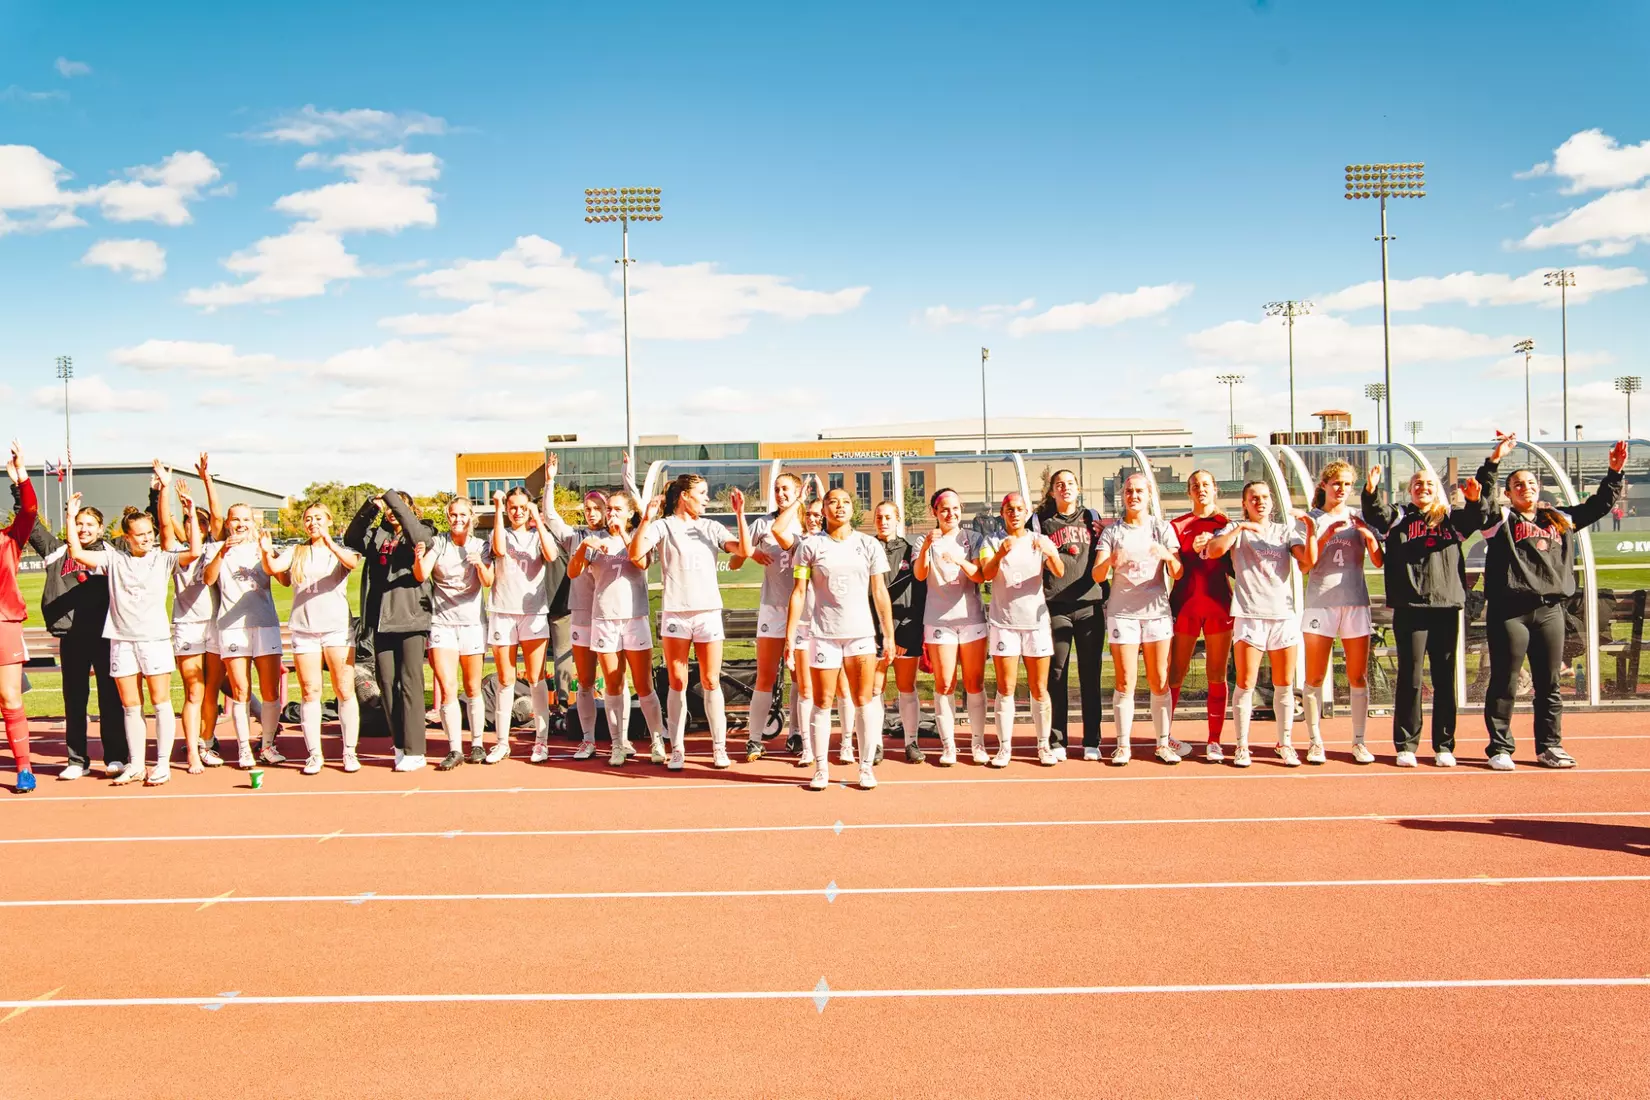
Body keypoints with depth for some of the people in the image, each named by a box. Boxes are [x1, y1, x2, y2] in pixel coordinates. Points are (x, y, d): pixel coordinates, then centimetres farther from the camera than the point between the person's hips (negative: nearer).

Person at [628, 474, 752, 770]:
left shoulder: (712, 528, 10)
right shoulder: (663, 526, 1)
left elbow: (745, 551, -2)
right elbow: (635, 555, -12)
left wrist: (740, 515, -9)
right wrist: (646, 519, -23)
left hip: (708, 612, 2)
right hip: (675, 612, -2)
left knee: (711, 682, 3)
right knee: (677, 683, 4)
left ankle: (719, 748, 11)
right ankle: (676, 749, 11)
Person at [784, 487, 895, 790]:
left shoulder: (869, 545, 7)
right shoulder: (811, 546, 3)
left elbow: (880, 593, 8)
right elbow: (798, 593, 1)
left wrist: (889, 635, 5)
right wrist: (789, 637, -4)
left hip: (861, 633, 1)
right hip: (823, 634, -1)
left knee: (864, 701, 0)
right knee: (822, 703, 3)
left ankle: (866, 767, 10)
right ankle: (821, 768, 12)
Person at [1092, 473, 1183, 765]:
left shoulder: (1163, 529, 5)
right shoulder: (1111, 532, 4)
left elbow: (1178, 574, -4)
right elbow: (1097, 575, -6)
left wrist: (1169, 556, -27)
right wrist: (1110, 562, -28)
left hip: (1157, 612, 1)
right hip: (1122, 612, -1)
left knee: (1160, 683, 4)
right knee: (1124, 683, -2)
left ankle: (1163, 744, 13)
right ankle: (1123, 745, 6)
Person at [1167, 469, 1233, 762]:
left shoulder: (1226, 524, 9)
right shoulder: (1178, 525, 6)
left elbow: (1235, 568, 7)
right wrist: (1193, 550, -16)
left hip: (1219, 605, 1)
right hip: (1185, 605, -1)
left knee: (1217, 675, 2)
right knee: (1175, 674, 3)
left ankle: (1214, 741, 7)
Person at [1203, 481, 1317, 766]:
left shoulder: (1285, 531, 13)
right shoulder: (1236, 529, 8)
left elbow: (1308, 561, -1)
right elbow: (1213, 551, -10)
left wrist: (1311, 533, -15)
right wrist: (1241, 528, -17)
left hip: (1284, 614, 2)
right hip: (1249, 614, -2)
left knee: (1284, 685, 6)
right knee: (1246, 685, -5)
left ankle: (1285, 744, 16)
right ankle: (1242, 746, 3)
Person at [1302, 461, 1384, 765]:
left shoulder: (1360, 519, 9)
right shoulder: (1312, 519, 5)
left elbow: (1379, 561, 1)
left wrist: (1368, 535, -17)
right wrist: (1326, 536, -17)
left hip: (1355, 602, 2)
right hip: (1320, 601, -1)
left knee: (1358, 677, 2)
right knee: (1315, 678, -1)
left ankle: (1359, 741, 9)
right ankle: (1314, 741, 7)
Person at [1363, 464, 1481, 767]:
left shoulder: (1452, 518, 14)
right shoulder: (1400, 519, 10)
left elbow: (1476, 517, -5)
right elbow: (1375, 515, -8)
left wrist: (1475, 500, -26)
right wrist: (1372, 491, -28)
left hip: (1446, 607, 2)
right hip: (1409, 608, -2)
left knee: (1445, 679, 6)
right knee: (1409, 677, -1)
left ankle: (1444, 746, 14)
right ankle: (1406, 745, 5)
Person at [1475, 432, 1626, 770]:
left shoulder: (1561, 519, 18)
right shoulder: (1501, 519, 4)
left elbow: (1600, 504, 25)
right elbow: (1481, 496, -14)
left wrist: (1614, 472, 16)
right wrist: (1494, 460, -24)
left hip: (1550, 609, 5)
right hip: (1509, 611, -4)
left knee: (1549, 684, 9)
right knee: (1503, 682, -1)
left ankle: (1550, 746, 18)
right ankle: (1500, 748, 5)